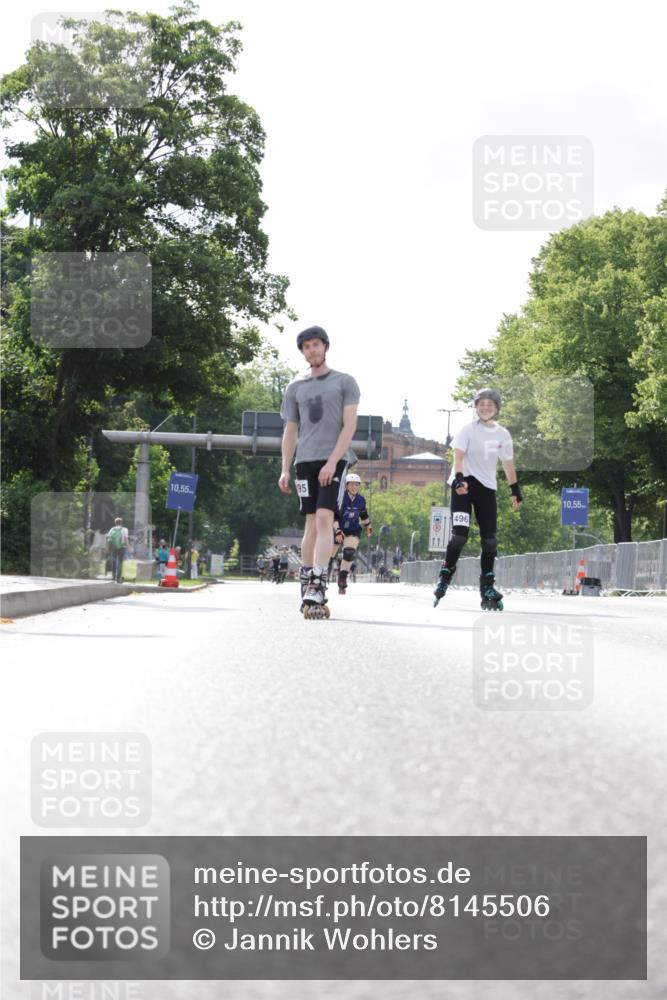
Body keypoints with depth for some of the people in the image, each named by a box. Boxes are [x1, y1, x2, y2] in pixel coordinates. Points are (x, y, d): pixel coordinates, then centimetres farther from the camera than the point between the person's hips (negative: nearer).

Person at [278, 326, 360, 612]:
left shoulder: (345, 382, 5)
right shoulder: (295, 388, 15)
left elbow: (350, 426, -2)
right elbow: (290, 432, 16)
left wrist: (332, 461, -12)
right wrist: (285, 470, 6)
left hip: (334, 460, -3)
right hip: (306, 461, 3)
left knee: (324, 519, -16)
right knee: (311, 524, 3)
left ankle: (317, 584, -24)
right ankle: (306, 582, 7)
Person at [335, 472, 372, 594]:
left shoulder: (361, 500, -2)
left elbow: (363, 514, 17)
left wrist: (368, 527, 28)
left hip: (353, 530, 2)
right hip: (337, 529, -2)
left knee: (349, 552, -19)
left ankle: (342, 579, -11)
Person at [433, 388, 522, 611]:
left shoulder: (503, 435, 10)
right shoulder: (468, 430, -3)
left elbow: (508, 465, 18)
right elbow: (458, 456, -13)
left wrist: (516, 491, 16)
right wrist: (459, 479, -29)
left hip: (487, 488, 4)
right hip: (464, 484, -4)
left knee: (490, 539, -1)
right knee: (460, 533, -16)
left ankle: (487, 588, 5)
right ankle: (444, 577, -4)